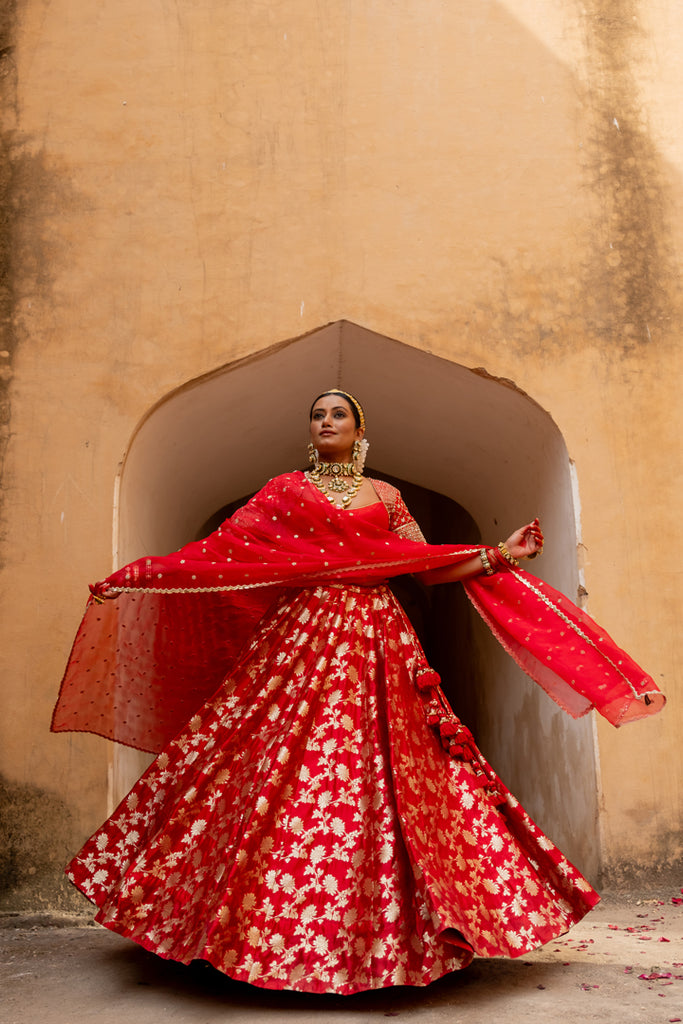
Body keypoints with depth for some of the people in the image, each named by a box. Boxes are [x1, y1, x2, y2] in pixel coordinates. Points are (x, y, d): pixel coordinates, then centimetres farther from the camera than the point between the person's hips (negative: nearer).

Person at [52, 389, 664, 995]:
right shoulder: (286, 489, 12)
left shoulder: (384, 495, 15)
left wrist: (500, 556, 1)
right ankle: (277, 929, 6)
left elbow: (428, 566, 12)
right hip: (301, 634, -1)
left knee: (365, 771, -3)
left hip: (371, 638, 1)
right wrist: (141, 577, 0)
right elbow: (225, 547, 6)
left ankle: (368, 928, 10)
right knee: (284, 761, -7)